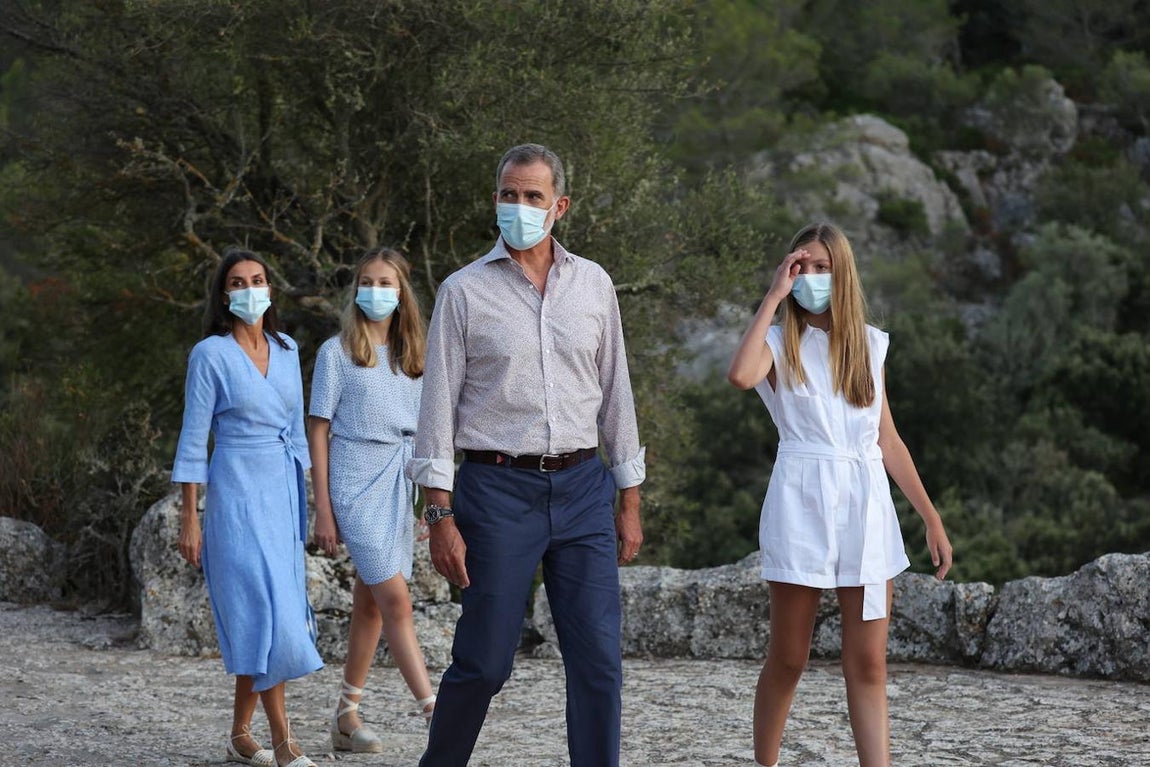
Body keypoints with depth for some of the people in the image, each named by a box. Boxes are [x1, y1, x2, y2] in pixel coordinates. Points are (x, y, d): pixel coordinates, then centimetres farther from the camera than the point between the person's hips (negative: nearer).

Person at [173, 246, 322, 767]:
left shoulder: (286, 350, 11)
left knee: (256, 620, 6)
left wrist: (308, 501, 14)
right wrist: (189, 519, -8)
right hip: (236, 494, -5)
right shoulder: (210, 354, -5)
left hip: (284, 494, 5)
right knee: (266, 612, -11)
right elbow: (193, 441, -5)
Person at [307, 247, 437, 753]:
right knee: (396, 600, -13)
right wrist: (322, 510, -7)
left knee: (370, 603, 8)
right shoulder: (337, 352, -1)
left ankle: (346, 716, 16)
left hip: (399, 483, 5)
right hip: (356, 484, -5)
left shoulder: (413, 355, 13)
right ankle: (436, 714, -18)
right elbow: (318, 431, -2)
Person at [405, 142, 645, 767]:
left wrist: (630, 502, 12)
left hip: (583, 488, 3)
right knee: (483, 662, 1)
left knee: (599, 658, -2)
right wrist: (439, 516, -8)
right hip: (498, 488, -3)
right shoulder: (464, 292, 1)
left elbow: (615, 394, 14)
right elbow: (438, 407, -1)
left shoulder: (593, 284, 10)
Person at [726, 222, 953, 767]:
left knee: (868, 662, -1)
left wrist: (932, 518, 12)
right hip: (802, 502, -3)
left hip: (866, 504, 3)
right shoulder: (779, 344, 3)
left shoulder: (868, 345, 13)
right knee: (788, 659, 4)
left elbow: (888, 442, 15)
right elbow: (741, 375, -22)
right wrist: (774, 295, -13)